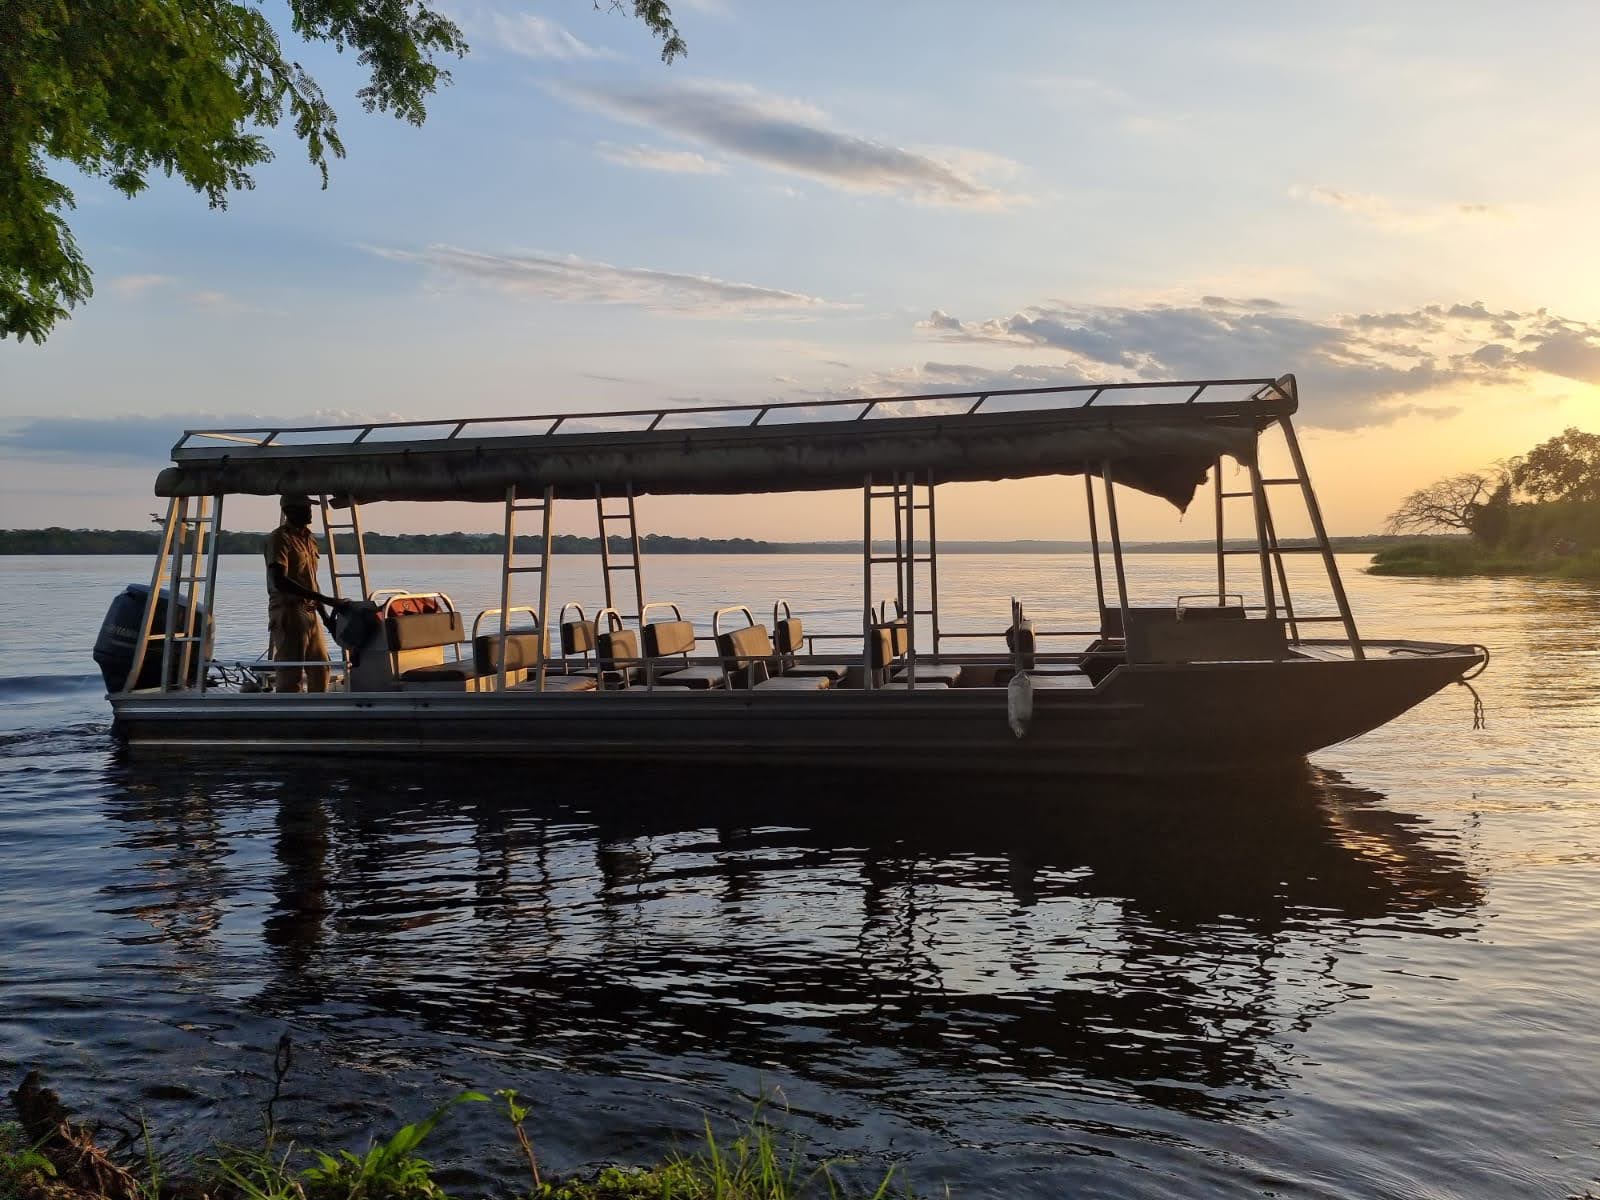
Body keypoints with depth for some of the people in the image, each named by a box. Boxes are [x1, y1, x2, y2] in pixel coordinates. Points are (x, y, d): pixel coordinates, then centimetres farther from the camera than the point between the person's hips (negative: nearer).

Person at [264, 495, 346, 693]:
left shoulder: (309, 538, 15)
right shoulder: (279, 538, -11)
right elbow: (280, 582, -22)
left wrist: (325, 616, 18)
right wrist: (327, 600, -26)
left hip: (310, 613, 8)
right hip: (288, 613, -8)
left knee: (320, 669, 12)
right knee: (291, 675, -8)